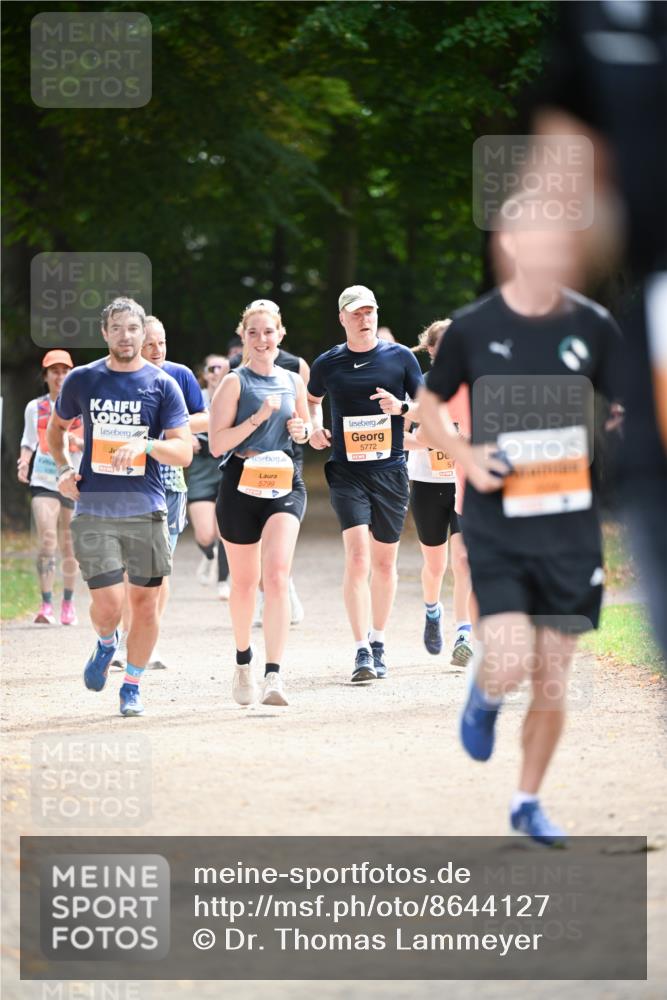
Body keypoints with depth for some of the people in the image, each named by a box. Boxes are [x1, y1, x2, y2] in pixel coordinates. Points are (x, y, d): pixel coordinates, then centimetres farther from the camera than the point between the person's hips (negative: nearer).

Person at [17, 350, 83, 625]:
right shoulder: (35, 407, 7)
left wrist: (78, 442, -18)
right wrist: (24, 461, -4)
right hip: (43, 482, 0)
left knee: (69, 546, 8)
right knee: (47, 537, -18)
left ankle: (68, 602, 25)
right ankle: (46, 605, -20)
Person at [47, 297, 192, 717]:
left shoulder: (163, 385, 1)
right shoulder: (82, 380, 5)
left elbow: (184, 452, -4)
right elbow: (57, 427, 23)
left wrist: (146, 445, -21)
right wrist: (63, 467, 8)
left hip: (147, 511, 0)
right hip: (94, 512, 0)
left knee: (145, 603, 2)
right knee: (108, 606, -9)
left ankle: (132, 687, 18)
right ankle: (106, 644, 26)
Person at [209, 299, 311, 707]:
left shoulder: (293, 381, 9)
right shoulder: (235, 383, -3)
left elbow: (306, 425, 26)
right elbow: (216, 443, -10)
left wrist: (302, 431, 3)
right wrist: (258, 417, -18)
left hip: (286, 486, 1)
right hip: (241, 486, -1)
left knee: (277, 574, -17)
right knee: (244, 581, 11)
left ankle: (274, 675, -22)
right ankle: (244, 662, 35)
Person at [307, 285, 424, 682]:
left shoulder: (400, 357, 3)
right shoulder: (327, 363, 5)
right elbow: (312, 400, 25)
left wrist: (401, 407, -14)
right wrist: (316, 427, 5)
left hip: (391, 470, 1)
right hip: (347, 470, -1)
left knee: (385, 561, 9)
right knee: (357, 556, -15)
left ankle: (378, 643, 25)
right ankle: (362, 651, -18)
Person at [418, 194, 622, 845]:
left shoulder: (592, 326, 0)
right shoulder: (473, 327, -4)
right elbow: (429, 405, 9)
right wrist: (467, 458, -7)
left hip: (571, 530, 2)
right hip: (496, 529, -2)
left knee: (552, 682, 5)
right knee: (510, 664, -16)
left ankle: (528, 802, 24)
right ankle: (484, 695, 22)